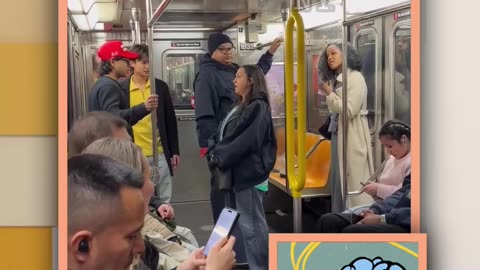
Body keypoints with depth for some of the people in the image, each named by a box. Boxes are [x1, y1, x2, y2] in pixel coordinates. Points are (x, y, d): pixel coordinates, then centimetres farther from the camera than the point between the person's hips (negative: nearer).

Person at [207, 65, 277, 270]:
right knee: (249, 222, 15)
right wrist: (214, 152, 1)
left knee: (252, 224, -4)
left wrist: (219, 158, -14)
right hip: (241, 171, 10)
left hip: (250, 172, -10)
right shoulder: (242, 106, 16)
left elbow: (245, 142, -20)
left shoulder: (258, 108, -13)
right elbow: (226, 137, 16)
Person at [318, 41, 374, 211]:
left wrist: (330, 94, -10)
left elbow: (349, 111, -18)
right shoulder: (336, 80, 14)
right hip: (338, 134, 8)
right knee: (339, 180, 11)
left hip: (353, 136, -8)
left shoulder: (355, 78, -9)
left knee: (354, 182, -6)